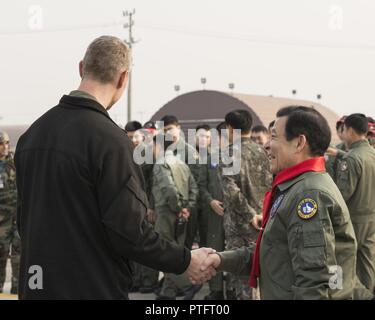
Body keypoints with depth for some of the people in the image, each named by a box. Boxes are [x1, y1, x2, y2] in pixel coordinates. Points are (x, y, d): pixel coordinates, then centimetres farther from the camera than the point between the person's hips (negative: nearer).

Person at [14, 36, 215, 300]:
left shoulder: (33, 133, 6)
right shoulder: (109, 139, -18)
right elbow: (128, 231, -20)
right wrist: (185, 260, -7)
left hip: (35, 286, 7)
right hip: (94, 288, -7)